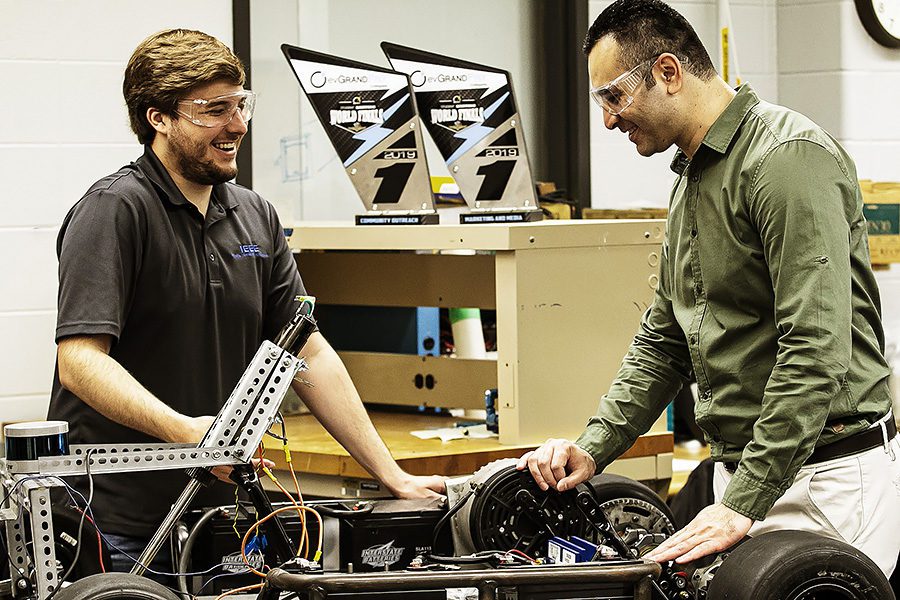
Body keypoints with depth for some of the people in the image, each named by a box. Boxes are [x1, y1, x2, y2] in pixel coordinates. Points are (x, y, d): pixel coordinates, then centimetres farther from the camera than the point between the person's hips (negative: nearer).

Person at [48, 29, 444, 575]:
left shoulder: (256, 217, 10)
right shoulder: (115, 210, -11)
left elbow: (309, 354, 12)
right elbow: (80, 361, -20)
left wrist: (393, 476, 7)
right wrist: (183, 430, -33)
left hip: (219, 513, 6)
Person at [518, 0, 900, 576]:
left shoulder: (788, 156, -15)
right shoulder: (692, 180, 17)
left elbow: (816, 351, -24)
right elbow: (663, 341, 23)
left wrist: (744, 506, -26)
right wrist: (593, 448, 9)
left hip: (825, 477, -9)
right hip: (743, 471, 9)